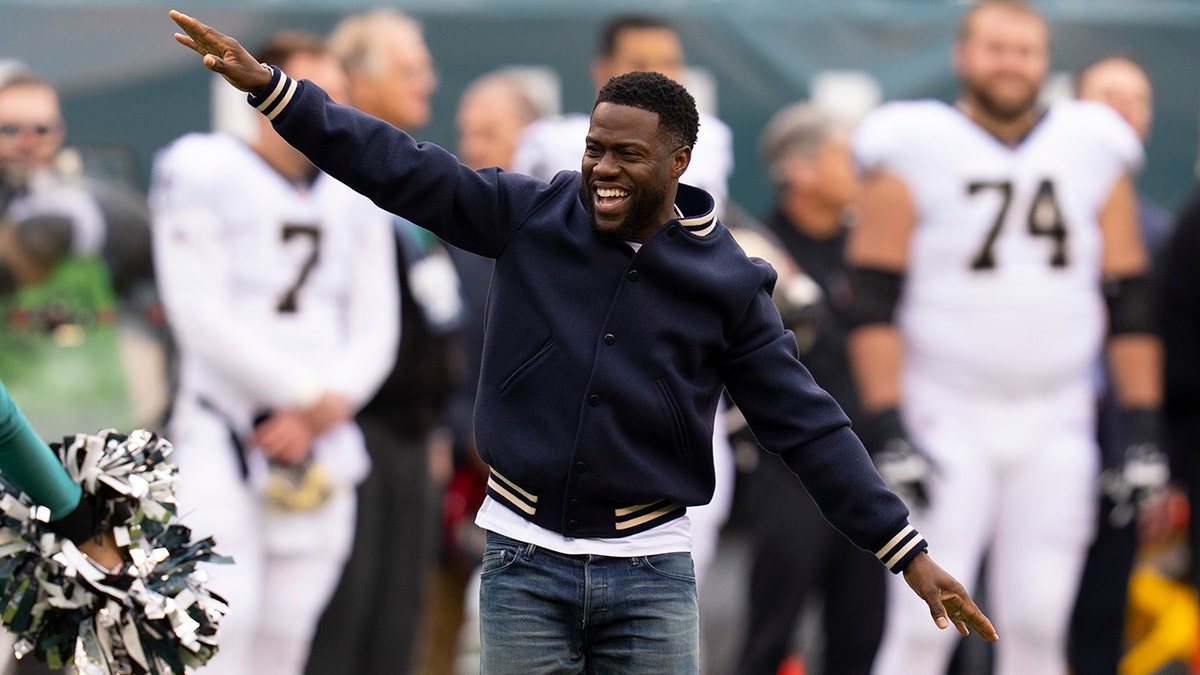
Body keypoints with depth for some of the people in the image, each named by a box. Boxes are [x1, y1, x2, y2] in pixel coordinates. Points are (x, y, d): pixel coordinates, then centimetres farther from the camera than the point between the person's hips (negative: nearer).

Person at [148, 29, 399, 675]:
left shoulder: (355, 196, 12)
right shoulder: (203, 174, -5)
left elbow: (374, 331, 9)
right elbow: (200, 315, -12)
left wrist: (320, 416, -8)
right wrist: (309, 394, -10)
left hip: (319, 447, 5)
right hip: (222, 426, -5)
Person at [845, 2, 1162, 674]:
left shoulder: (1094, 159, 6)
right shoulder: (914, 158, -4)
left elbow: (1130, 304, 9)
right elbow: (874, 307, -6)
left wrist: (1144, 434, 3)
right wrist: (889, 434, -14)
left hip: (1055, 428, 3)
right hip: (946, 423, -3)